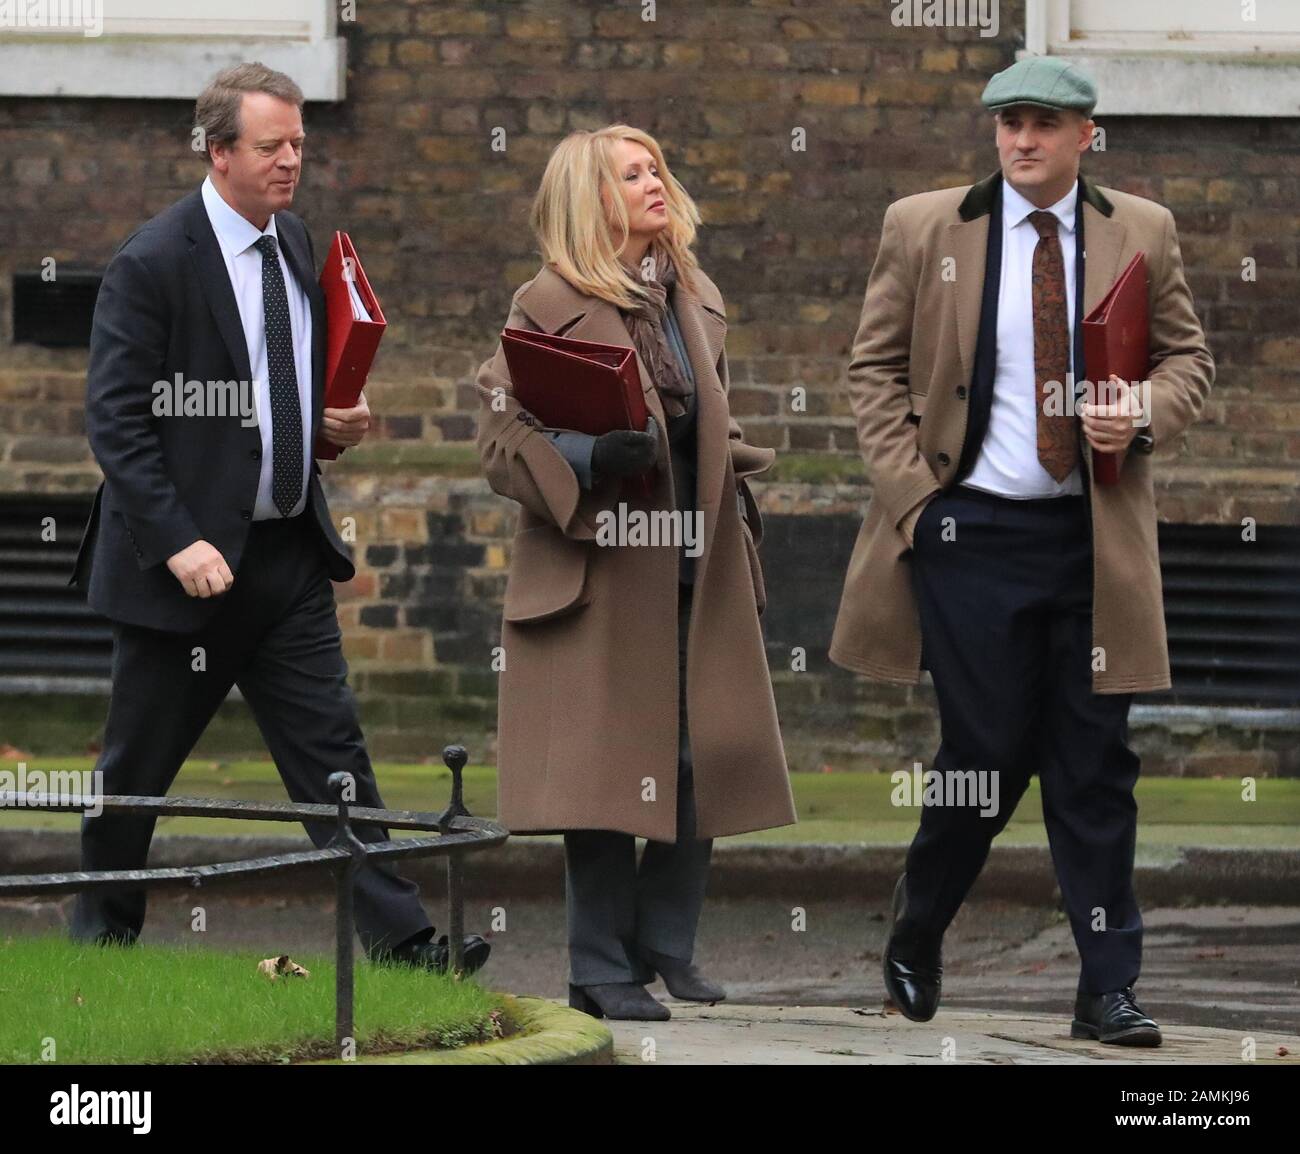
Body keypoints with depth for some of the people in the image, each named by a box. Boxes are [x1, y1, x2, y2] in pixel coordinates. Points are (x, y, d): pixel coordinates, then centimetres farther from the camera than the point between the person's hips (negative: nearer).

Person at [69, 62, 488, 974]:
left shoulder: (298, 245, 10)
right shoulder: (153, 263, -13)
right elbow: (117, 419, -15)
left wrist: (337, 419, 3)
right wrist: (177, 542, -22)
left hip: (289, 555, 6)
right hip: (192, 559, -6)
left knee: (332, 749, -1)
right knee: (139, 765, 7)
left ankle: (399, 938, -6)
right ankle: (101, 941, 23)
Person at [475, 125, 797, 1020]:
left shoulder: (697, 301, 15)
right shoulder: (549, 306, -5)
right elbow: (503, 439, -8)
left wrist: (739, 510, 14)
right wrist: (591, 459, -23)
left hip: (698, 569, 6)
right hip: (604, 570, -6)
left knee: (704, 762, 4)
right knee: (607, 768, -7)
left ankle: (666, 945, 16)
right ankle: (603, 968, 0)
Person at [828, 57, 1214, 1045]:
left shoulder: (1142, 233, 7)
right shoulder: (923, 229, 3)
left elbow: (1190, 358, 12)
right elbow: (876, 367, 7)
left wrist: (1146, 411, -10)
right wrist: (909, 491, -4)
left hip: (1094, 537, 2)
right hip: (972, 529, -2)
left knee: (1095, 764, 1)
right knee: (987, 753, -2)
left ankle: (1108, 990, 4)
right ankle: (915, 945, 22)